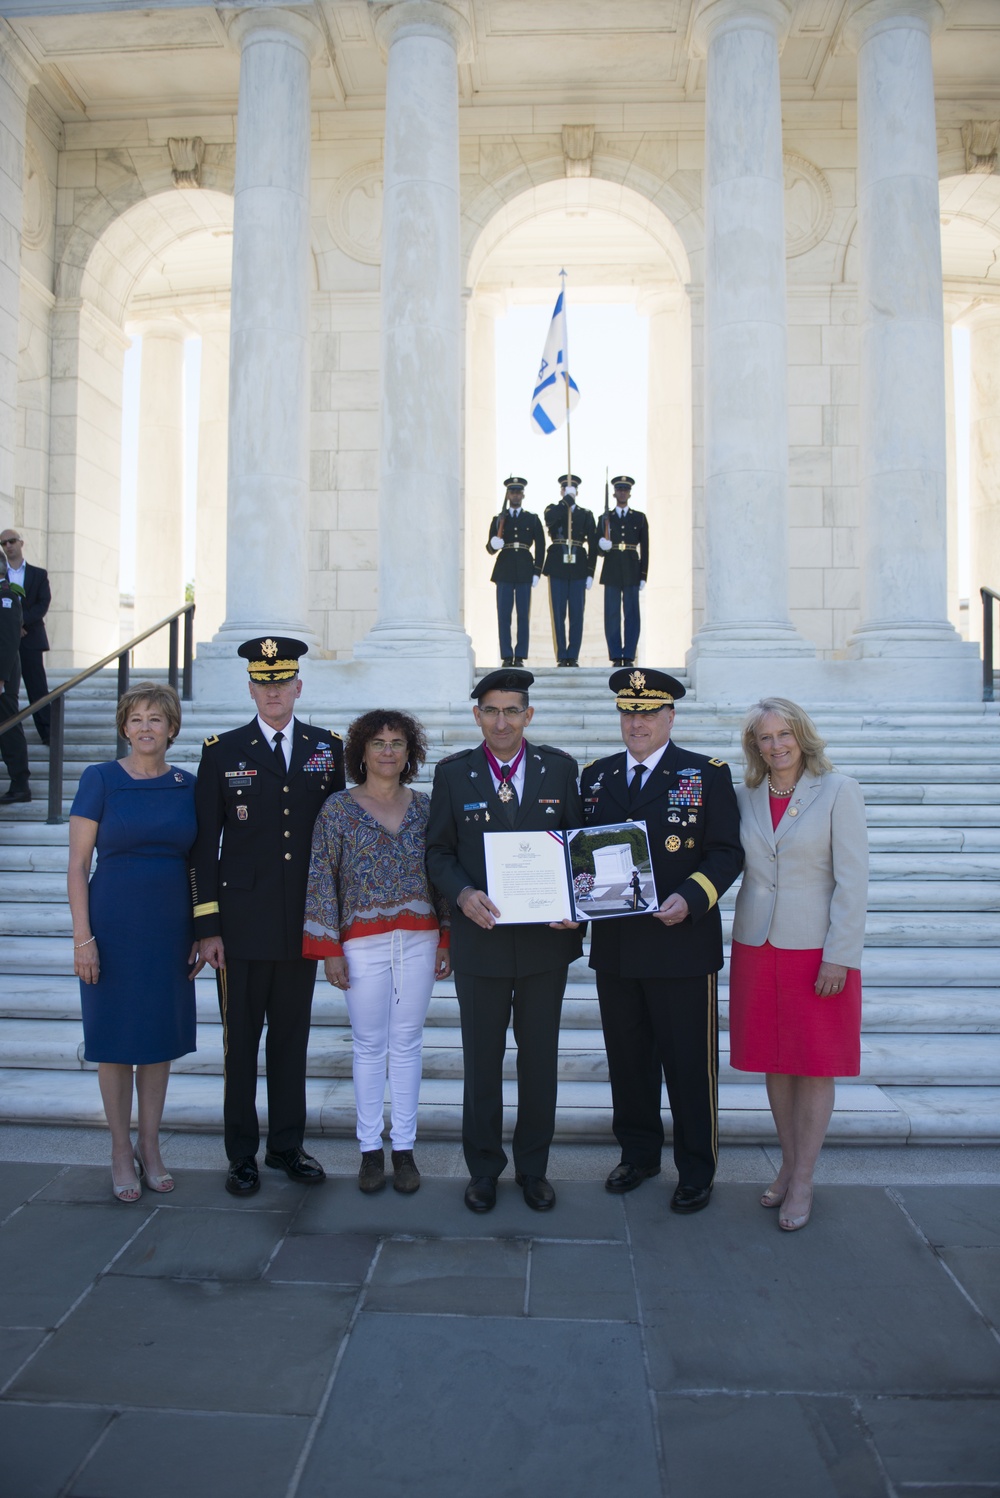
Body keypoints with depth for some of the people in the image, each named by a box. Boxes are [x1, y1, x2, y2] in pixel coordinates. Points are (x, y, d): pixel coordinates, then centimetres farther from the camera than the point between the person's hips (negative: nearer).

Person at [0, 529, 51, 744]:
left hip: (30, 638, -1)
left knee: (37, 687, -4)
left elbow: (43, 604, -1)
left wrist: (21, 620, -13)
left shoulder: (39, 574, 10)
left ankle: (47, 732, -5)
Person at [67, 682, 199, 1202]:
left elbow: (195, 863, 9)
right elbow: (78, 864, -6)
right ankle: (121, 1149, 23)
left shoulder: (187, 785, 4)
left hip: (170, 928, 3)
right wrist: (82, 937, -11)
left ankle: (150, 1146, 27)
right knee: (115, 1039, 7)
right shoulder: (100, 779, -5)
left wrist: (199, 931, 5)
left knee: (161, 1037, 11)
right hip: (114, 924, -3)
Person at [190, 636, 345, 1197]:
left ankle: (288, 1144, 27)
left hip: (303, 921, 2)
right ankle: (242, 1154, 21)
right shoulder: (222, 751, 1)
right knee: (241, 1040, 6)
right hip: (243, 922, -2)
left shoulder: (328, 748, 6)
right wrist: (207, 927, -4)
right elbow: (205, 846, 0)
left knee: (292, 1038, 13)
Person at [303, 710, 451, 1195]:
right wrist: (329, 949, -7)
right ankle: (371, 1148, 19)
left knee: (407, 1042, 8)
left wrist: (447, 939, 6)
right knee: (370, 1045, 5)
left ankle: (404, 1148, 19)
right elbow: (321, 880, -3)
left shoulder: (425, 806, 5)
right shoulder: (338, 808, -2)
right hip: (363, 942, -2)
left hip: (419, 940, 2)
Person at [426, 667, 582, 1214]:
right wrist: (463, 895, -18)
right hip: (481, 937, -1)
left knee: (540, 1057, 13)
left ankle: (533, 1168, 30)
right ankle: (483, 1169, 29)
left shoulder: (559, 768, 2)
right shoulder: (453, 772, 0)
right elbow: (439, 852, 2)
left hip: (546, 937, 1)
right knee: (482, 1060, 11)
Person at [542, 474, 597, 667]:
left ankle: (573, 656, 5)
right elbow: (550, 519, -17)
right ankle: (562, 656, 7)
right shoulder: (553, 509, 10)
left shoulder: (586, 515, 11)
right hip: (557, 568, 0)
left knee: (577, 614, -1)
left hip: (578, 568, 1)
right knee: (558, 614, 1)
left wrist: (590, 573, -1)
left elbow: (593, 545, 7)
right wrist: (567, 499, -12)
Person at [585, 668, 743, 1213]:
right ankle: (638, 1153, 34)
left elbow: (727, 854, -6)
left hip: (682, 944, -4)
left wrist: (690, 899, -21)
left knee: (689, 1063, 5)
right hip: (614, 944, 4)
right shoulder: (596, 776, 11)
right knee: (628, 1059, 16)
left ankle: (696, 1170, 23)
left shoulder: (707, 774, -1)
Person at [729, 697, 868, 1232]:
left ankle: (802, 1181, 17)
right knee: (773, 1061, 12)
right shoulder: (744, 797, 5)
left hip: (817, 948, -4)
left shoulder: (838, 791, -6)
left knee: (815, 1066, 5)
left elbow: (852, 880, -10)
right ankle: (789, 1163, 29)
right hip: (757, 947, 4)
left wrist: (839, 956, -13)